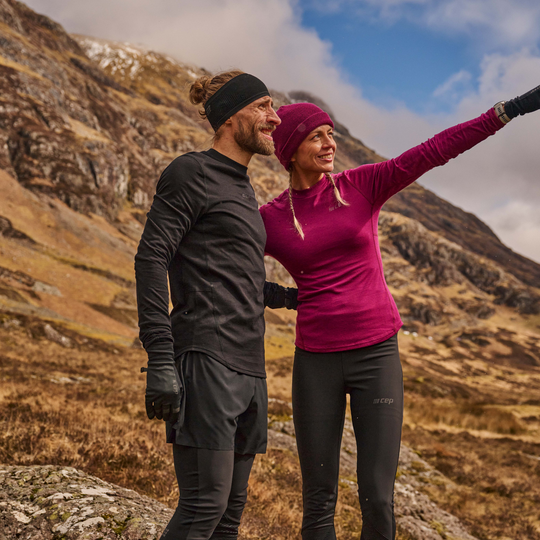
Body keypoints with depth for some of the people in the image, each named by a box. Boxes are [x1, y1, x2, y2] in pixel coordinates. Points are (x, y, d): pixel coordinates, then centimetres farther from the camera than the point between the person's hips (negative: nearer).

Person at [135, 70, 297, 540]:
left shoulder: (243, 191, 24)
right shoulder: (192, 174, -3)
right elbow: (151, 259, -12)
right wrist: (160, 360, -20)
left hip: (247, 369, 9)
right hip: (205, 360, -9)